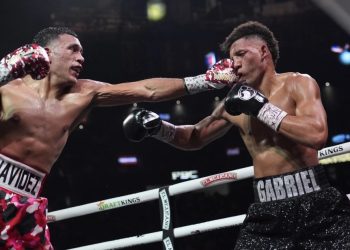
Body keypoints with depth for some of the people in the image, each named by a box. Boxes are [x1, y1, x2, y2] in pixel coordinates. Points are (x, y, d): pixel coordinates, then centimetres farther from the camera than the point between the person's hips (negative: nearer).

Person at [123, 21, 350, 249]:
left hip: (314, 205, -3)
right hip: (267, 212, 4)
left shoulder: (298, 84, -2)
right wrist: (158, 128, 7)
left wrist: (261, 108, -15)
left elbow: (317, 135, -19)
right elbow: (195, 138, 25)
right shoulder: (236, 103, 10)